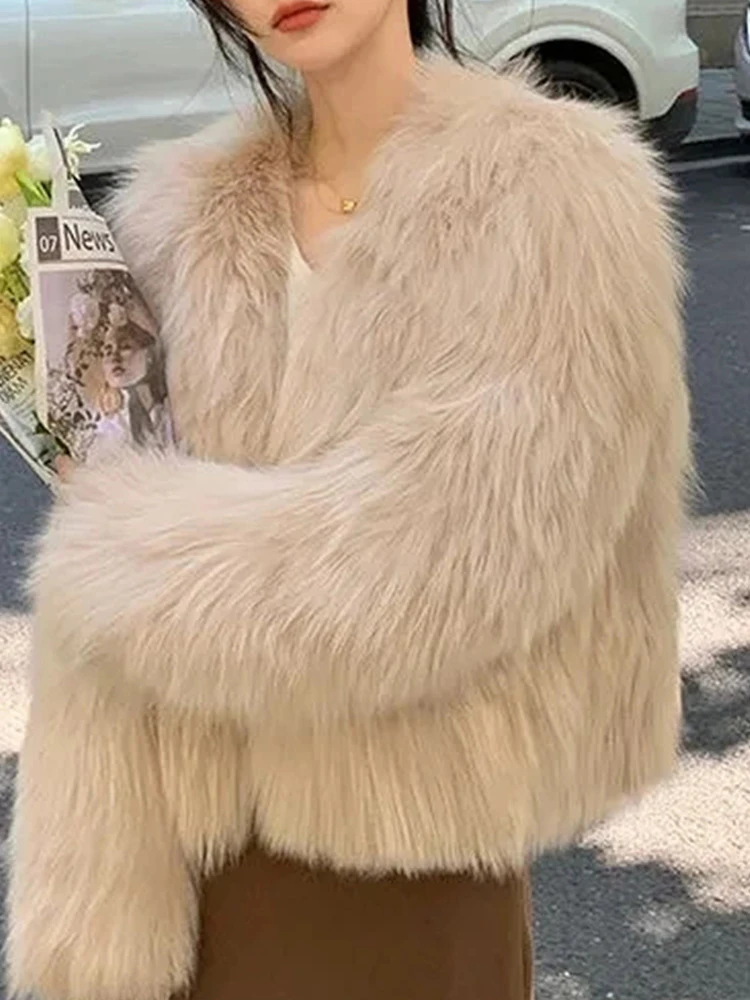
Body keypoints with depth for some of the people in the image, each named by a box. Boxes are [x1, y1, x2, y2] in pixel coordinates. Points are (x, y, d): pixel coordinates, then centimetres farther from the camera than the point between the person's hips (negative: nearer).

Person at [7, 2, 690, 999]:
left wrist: (119, 553, -11)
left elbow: (452, 564, -22)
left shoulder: (552, 193, -14)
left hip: (418, 855, -3)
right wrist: (91, 914, -6)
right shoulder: (188, 217, 0)